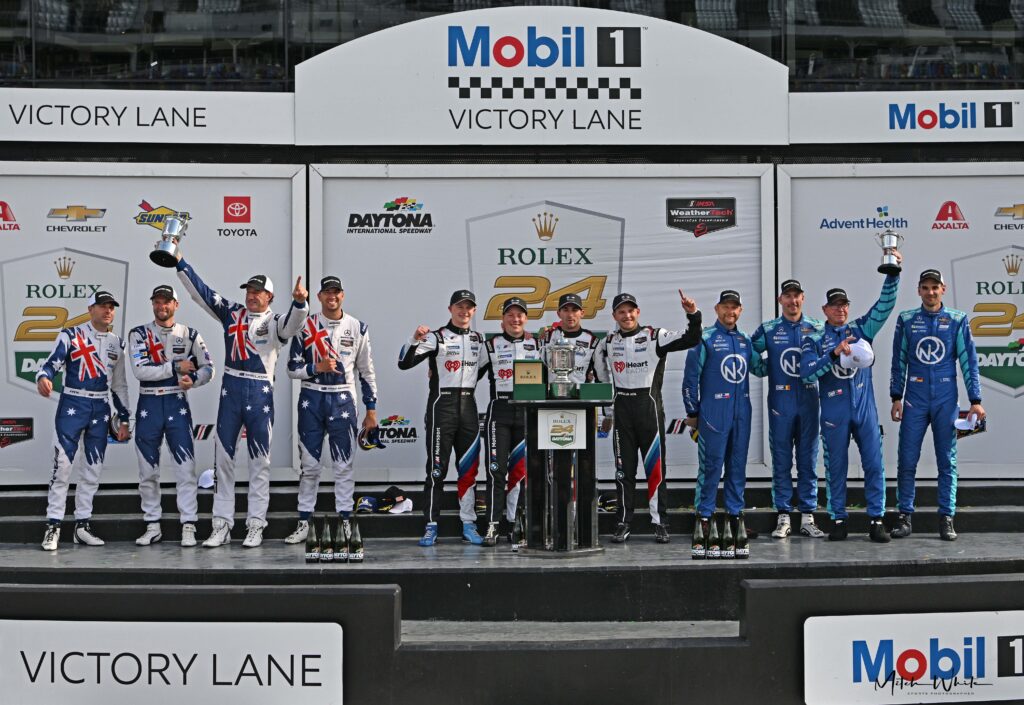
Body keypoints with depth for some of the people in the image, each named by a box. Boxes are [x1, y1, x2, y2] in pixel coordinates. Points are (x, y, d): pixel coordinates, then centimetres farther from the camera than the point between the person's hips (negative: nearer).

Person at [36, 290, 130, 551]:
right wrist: (43, 378, -34)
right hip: (72, 405, -5)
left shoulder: (117, 343, 13)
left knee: (93, 468, 5)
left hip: (101, 411, 5)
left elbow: (119, 385, 18)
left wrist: (123, 419, 15)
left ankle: (82, 524, 13)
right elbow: (52, 363, -11)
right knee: (62, 464, -10)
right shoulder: (70, 335, -1)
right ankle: (53, 526, -6)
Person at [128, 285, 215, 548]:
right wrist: (175, 367, -15)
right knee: (148, 470, 6)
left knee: (186, 467, -7)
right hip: (148, 406, 1)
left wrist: (193, 379, -16)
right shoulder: (139, 334, 2)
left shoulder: (189, 334, 5)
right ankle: (152, 526, 17)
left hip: (177, 404, 0)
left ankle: (188, 527, -3)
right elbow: (140, 370, -11)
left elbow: (207, 367, 4)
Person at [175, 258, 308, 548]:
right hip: (230, 390, 4)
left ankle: (255, 526, 9)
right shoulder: (232, 312, 10)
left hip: (260, 393, -4)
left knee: (259, 461, 3)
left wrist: (299, 302, -44)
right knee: (223, 458, 6)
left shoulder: (275, 321, -2)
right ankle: (222, 525, 12)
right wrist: (180, 263, -1)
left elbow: (293, 323, -24)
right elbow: (200, 291, 8)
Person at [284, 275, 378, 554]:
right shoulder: (306, 326, 1)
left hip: (343, 400, 0)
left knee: (344, 465, 2)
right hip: (311, 398, 0)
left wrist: (371, 409, 5)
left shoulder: (357, 328, 4)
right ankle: (304, 523, 10)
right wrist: (317, 367, -17)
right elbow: (293, 368, 1)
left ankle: (345, 522, 9)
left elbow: (366, 371, 8)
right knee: (309, 465, 4)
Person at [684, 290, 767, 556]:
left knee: (737, 466, 9)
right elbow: (691, 377, -3)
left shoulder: (745, 340, 14)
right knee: (711, 465, -6)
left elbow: (760, 368, 23)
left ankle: (735, 514, 17)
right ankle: (704, 517, 0)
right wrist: (692, 412, -4)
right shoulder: (705, 338, -2)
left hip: (741, 413, 5)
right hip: (714, 413, -5)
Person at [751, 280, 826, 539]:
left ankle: (807, 517, 9)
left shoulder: (816, 328, 7)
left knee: (808, 461, 4)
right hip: (780, 403, -1)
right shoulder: (768, 329, 5)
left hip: (809, 402, 1)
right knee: (781, 462, 3)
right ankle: (783, 517, 9)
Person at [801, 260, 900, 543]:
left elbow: (884, 305, -3)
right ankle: (838, 520, 13)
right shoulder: (813, 339, 3)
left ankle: (876, 520, 6)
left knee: (874, 464, 0)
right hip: (834, 412, -2)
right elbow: (807, 373, -11)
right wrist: (834, 354, -22)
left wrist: (892, 275, -16)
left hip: (865, 408, 2)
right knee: (836, 468, 5)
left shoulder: (861, 329, 9)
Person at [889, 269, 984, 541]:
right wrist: (896, 398, 2)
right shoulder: (906, 320, 6)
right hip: (914, 400, 0)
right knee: (907, 460, -1)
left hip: (946, 401, 0)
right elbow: (898, 362, 9)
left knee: (947, 461, 3)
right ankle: (904, 516, 6)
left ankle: (946, 518, 9)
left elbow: (969, 362, 3)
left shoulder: (958, 320, 4)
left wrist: (975, 401, -2)